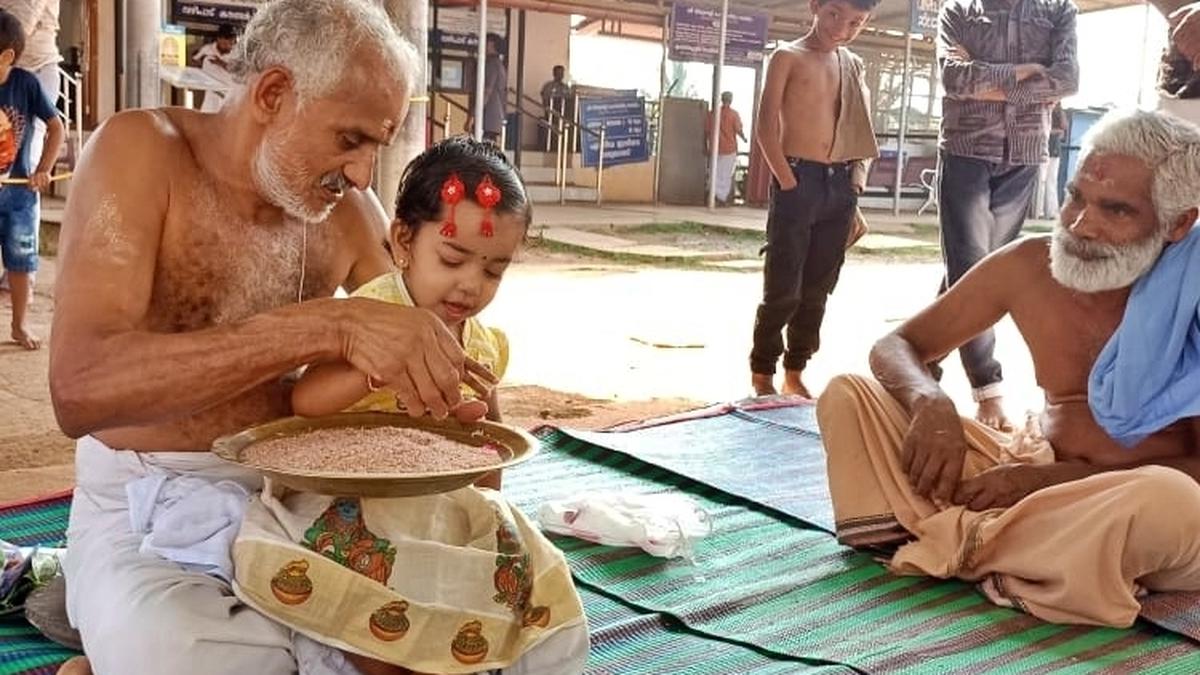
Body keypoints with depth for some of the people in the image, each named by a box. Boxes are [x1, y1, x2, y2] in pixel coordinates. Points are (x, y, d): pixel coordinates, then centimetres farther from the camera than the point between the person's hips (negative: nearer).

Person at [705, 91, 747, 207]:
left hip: (715, 148, 3)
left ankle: (720, 197, 11)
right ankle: (724, 199, 5)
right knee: (727, 175, 5)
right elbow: (738, 131, -10)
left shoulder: (713, 113, 2)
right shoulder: (734, 114, -7)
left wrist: (705, 145, 13)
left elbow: (707, 130, 4)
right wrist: (744, 138, 11)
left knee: (716, 174, 12)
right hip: (729, 148, -2)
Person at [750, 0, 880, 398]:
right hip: (798, 179, -5)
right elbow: (767, 128, -7)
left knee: (818, 288, 8)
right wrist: (788, 182, -13)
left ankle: (795, 373, 17)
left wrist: (858, 176, 3)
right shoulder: (788, 57, 0)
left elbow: (861, 130, 19)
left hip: (840, 185, 5)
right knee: (783, 286, -6)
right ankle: (762, 374, 6)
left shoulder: (854, 66, 15)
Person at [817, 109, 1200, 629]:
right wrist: (931, 404, -21)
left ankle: (951, 545, -21)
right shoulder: (1027, 266, -4)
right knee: (848, 396, -7)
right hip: (1031, 474, 3)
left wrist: (1053, 479, -24)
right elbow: (896, 346, 3)